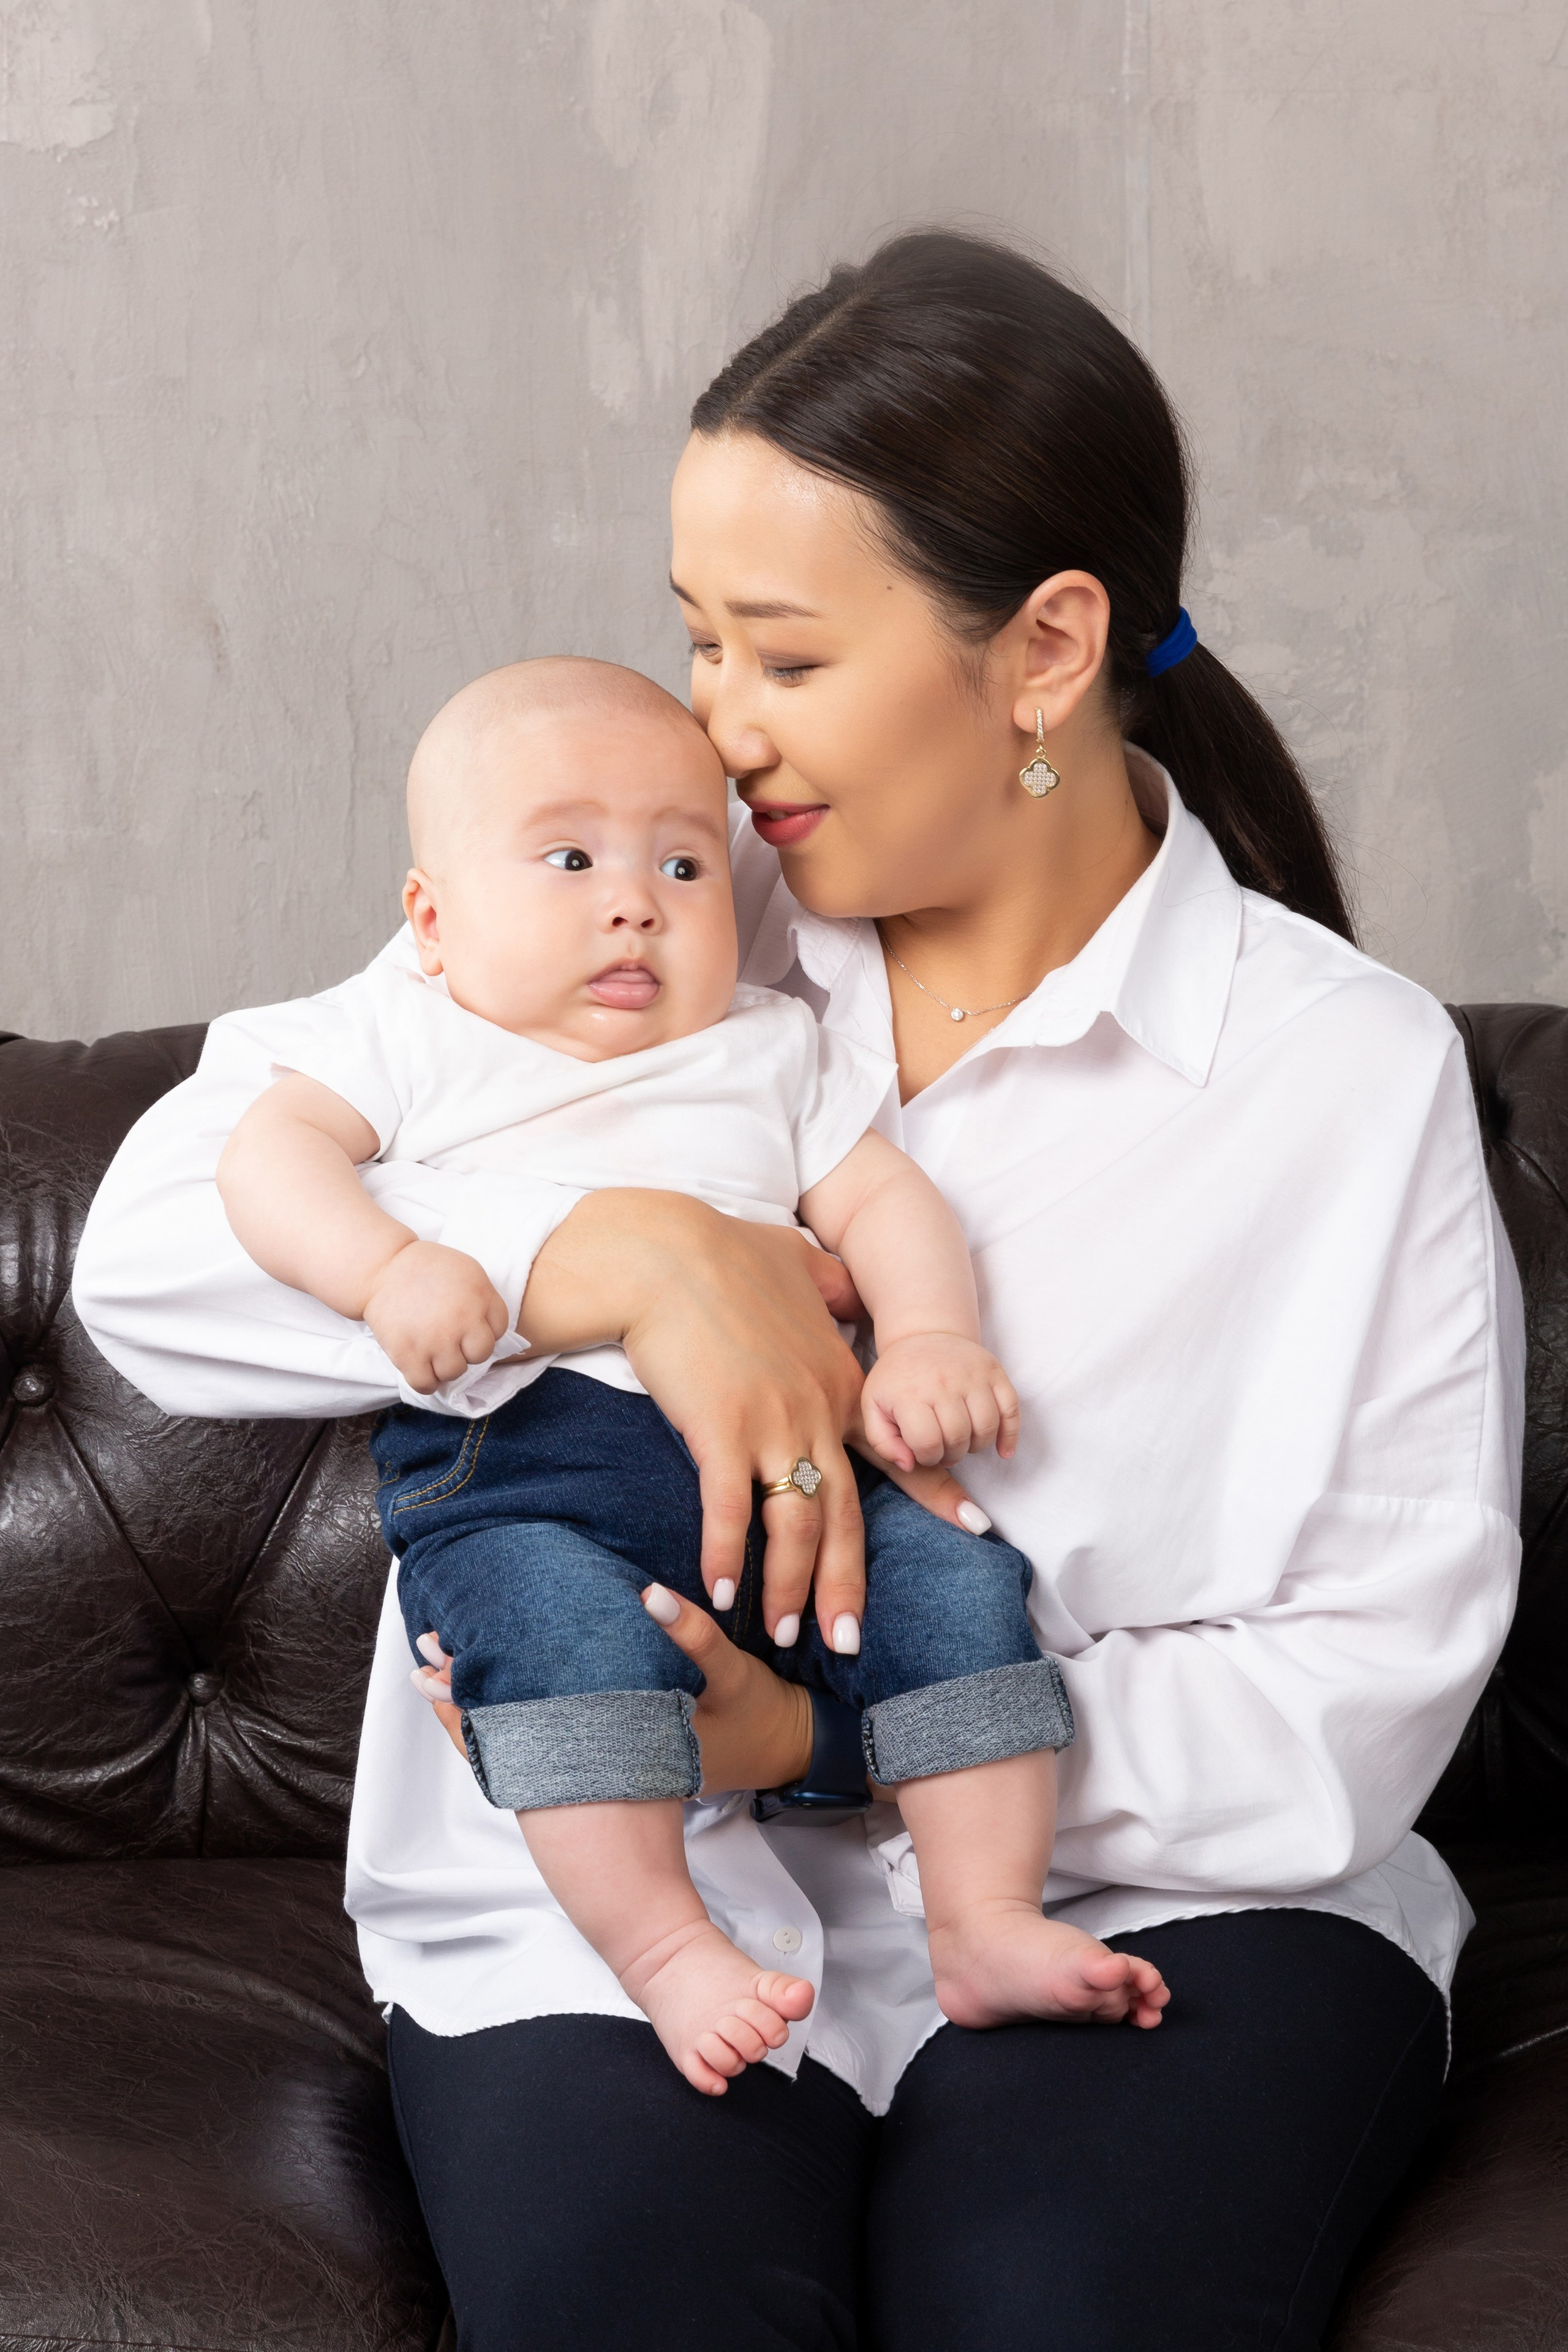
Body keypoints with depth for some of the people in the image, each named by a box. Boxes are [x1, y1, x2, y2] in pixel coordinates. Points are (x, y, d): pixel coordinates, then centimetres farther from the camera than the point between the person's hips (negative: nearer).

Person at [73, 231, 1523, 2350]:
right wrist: (636, 1256, -20)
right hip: (616, 1910, 1)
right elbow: (157, 1248, -6)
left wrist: (832, 1738, -17)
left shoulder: (1357, 1076, -1)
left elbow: (1367, 1692, -7)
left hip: (1147, 1897, -1)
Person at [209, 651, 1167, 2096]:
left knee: (956, 1575, -17)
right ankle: (664, 1948, -30)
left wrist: (930, 1337, -9)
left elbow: (882, 1199, 13)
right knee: (563, 1619, -34)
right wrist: (389, 1269, -20)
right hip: (522, 1458, -3)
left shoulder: (772, 1053, 21)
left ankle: (988, 1924, -12)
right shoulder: (403, 1040, 13)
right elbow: (276, 1152, 0)